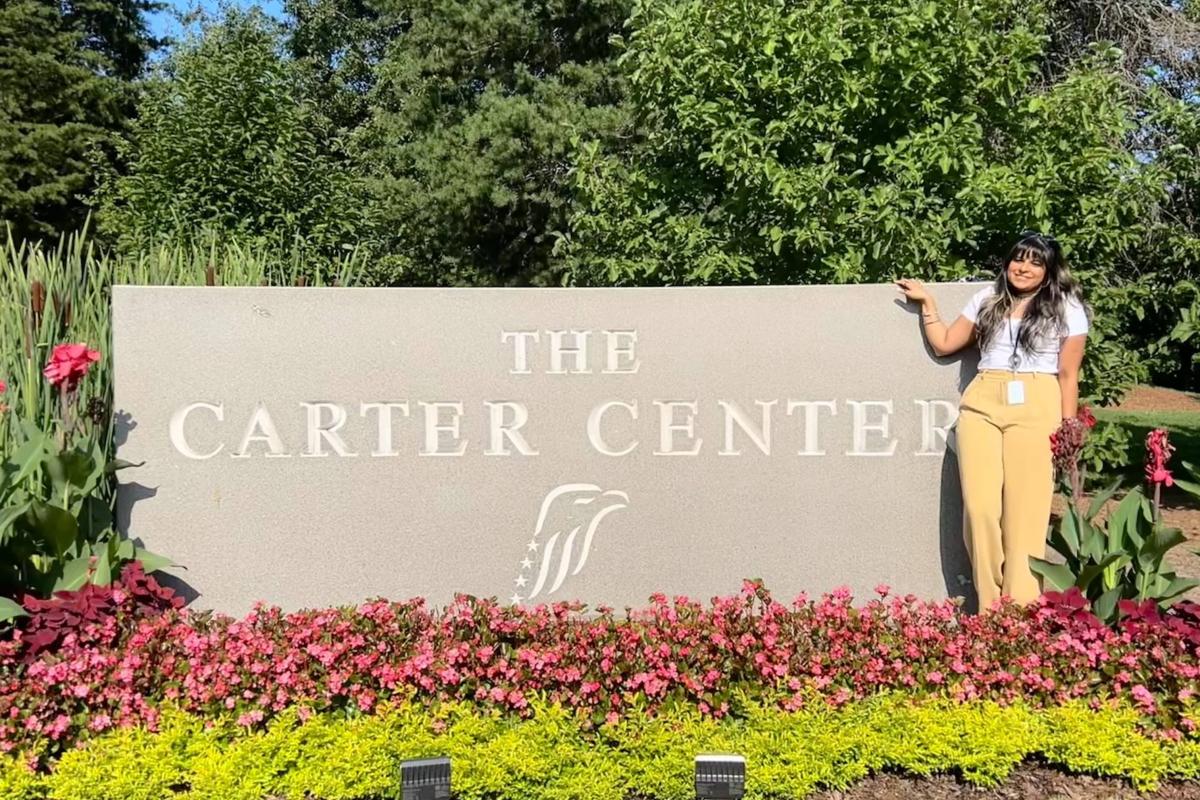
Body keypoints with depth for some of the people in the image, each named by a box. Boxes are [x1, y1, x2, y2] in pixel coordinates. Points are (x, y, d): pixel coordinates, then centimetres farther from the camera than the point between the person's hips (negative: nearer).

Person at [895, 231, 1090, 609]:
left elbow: (1068, 375, 6)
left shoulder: (1067, 310, 8)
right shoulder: (987, 299, 17)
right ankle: (990, 609, 3)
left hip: (1036, 410, -2)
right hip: (980, 405, 3)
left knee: (1025, 511, -5)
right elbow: (944, 344, 21)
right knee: (980, 506, -7)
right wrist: (927, 301, 18)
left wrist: (1068, 429, 2)